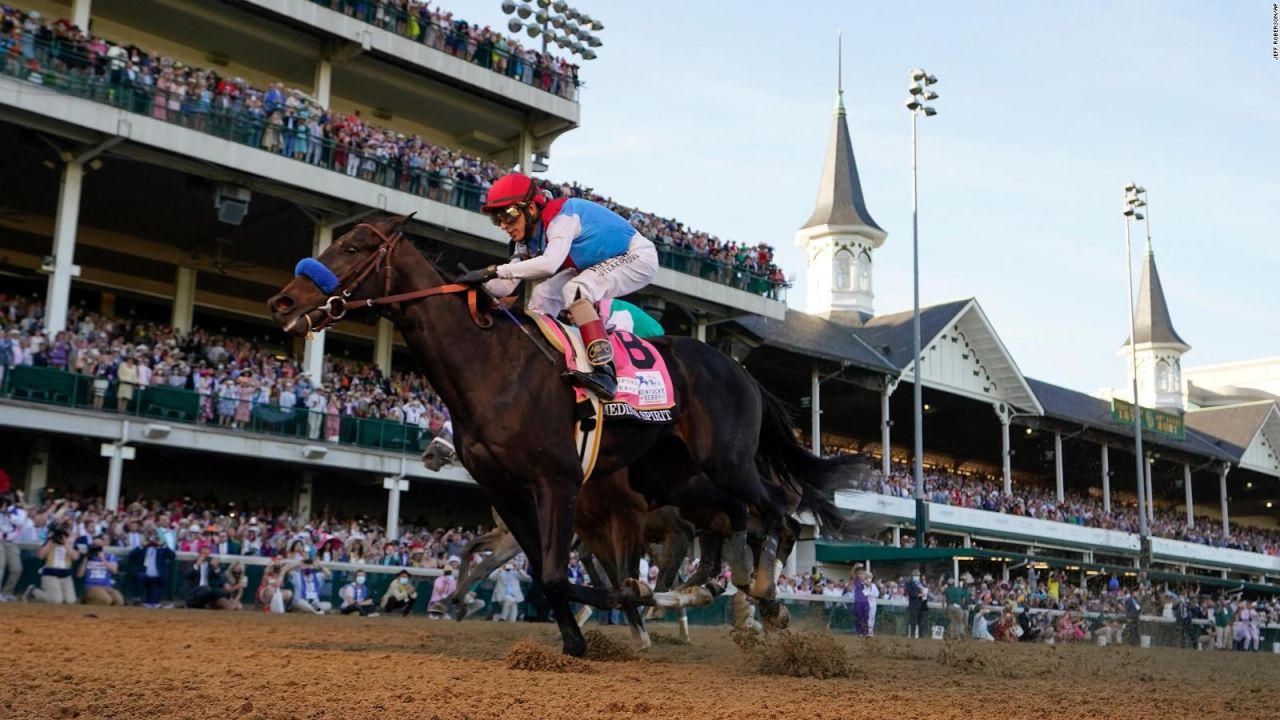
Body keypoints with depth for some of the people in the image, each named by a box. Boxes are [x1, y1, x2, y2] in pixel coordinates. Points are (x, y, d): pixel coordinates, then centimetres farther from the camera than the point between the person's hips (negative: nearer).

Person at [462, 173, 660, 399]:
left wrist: (494, 270, -46)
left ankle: (604, 372, -37)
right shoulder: (528, 240, -2)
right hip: (600, 265, 10)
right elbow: (507, 286, -3)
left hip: (638, 256, -9)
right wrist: (479, 280, -23)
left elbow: (549, 263, -46)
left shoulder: (562, 217, -29)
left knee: (575, 290, -30)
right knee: (543, 296, 2)